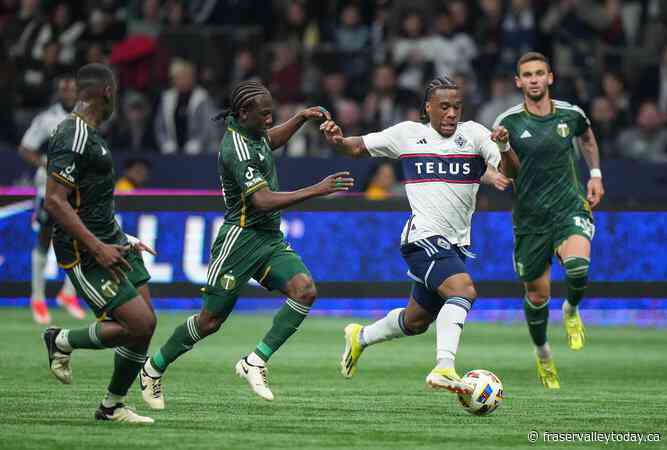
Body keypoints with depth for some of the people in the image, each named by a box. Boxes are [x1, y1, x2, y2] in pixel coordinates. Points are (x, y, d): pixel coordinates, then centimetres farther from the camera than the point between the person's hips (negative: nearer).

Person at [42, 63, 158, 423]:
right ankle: (62, 342, 8)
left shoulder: (89, 134, 14)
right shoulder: (74, 137, -18)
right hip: (84, 253, -10)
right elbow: (54, 201, -25)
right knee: (140, 324, -14)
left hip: (111, 242, 10)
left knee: (145, 324, 4)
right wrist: (97, 248, -26)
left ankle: (112, 406, 17)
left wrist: (123, 241, 25)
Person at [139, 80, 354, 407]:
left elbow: (270, 141, 34)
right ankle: (154, 369, 21)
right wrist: (317, 190, -33)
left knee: (305, 290, -15)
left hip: (270, 239, 9)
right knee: (210, 321, 0)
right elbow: (264, 200, -31)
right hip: (241, 238, -8)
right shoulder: (237, 150, -22)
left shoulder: (250, 130, 7)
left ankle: (255, 361, -12)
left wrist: (302, 117, 19)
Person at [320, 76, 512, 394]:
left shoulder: (473, 133, 3)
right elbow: (359, 148, 13)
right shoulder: (408, 134, 1)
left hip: (456, 243, 5)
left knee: (416, 322, 18)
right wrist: (338, 141, -8)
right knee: (463, 289, -30)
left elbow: (508, 175, -7)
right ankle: (444, 367, -37)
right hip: (424, 237, -5)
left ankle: (361, 337, 44)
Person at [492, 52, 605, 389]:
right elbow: (505, 174, 0)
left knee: (578, 268, -29)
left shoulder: (570, 114, 0)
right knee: (537, 294, 7)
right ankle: (542, 354, 35)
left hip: (570, 209, 0)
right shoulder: (508, 122, -5)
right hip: (530, 218, 0)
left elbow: (587, 137, 24)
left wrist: (595, 175, 18)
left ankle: (571, 311, 6)